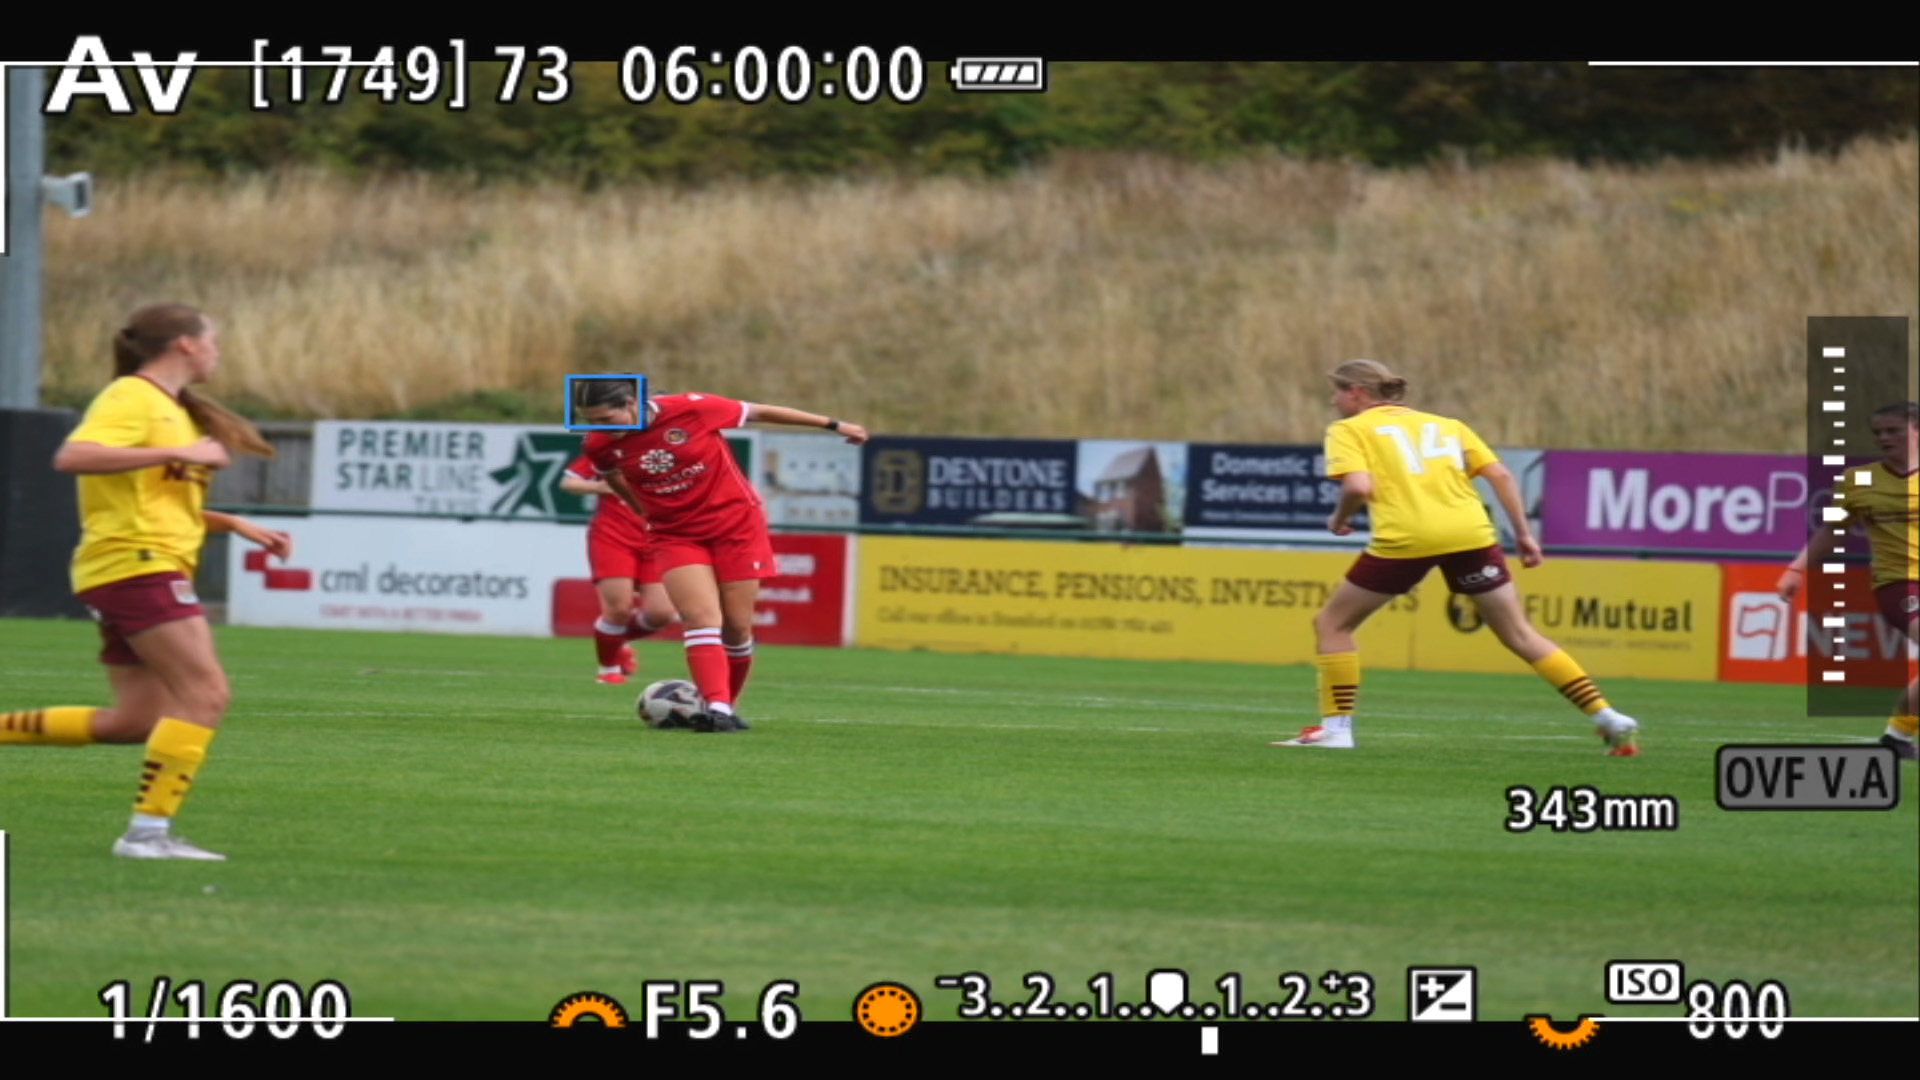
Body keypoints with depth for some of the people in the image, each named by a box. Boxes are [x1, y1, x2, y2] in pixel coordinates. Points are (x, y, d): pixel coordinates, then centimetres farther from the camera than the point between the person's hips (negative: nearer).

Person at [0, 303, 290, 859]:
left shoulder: (173, 410, 21)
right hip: (136, 563, -10)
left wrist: (237, 526, 20)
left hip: (149, 570, 10)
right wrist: (177, 453, -26)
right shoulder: (131, 398, -9)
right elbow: (73, 457, -26)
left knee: (134, 721, 7)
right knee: (205, 693, -15)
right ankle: (149, 830, -17)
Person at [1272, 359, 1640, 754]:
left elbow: (1358, 486, -7)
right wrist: (1524, 533, 16)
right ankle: (1607, 718, 5)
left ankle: (1336, 727, 10)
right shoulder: (1446, 425, 25)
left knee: (1332, 623, 16)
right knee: (1521, 635, 12)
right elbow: (1500, 475, 14)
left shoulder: (1349, 430, 12)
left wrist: (1339, 520, 11)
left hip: (1404, 539, -4)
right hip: (1470, 533, 4)